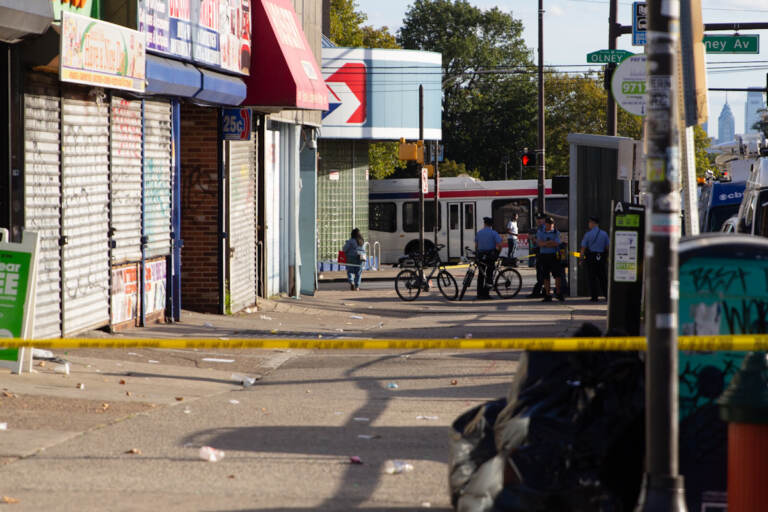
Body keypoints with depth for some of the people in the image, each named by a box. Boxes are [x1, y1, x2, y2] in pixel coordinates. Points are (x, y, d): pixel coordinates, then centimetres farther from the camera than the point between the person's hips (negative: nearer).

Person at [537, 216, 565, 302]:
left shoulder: (556, 233, 5)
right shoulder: (540, 233, 10)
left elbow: (556, 244, -8)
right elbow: (539, 243, -5)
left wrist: (545, 244, -7)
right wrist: (551, 242, -13)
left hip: (554, 256, -2)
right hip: (544, 256, 2)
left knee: (558, 275, -7)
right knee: (546, 277, 3)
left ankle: (558, 293, 6)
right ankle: (547, 296, 8)